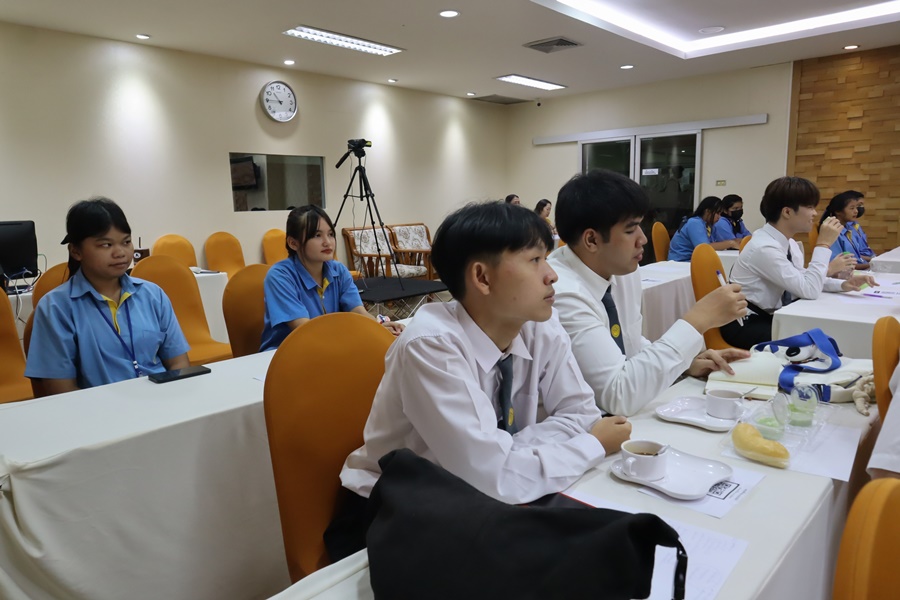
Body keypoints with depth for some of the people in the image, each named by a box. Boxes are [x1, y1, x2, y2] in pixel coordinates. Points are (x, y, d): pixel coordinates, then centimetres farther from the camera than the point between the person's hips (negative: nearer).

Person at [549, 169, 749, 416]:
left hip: (618, 417, 7)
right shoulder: (561, 294, -26)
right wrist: (698, 319, -24)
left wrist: (687, 361, -3)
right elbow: (619, 395, -27)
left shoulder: (625, 271, -2)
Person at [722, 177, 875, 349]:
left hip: (769, 316, 9)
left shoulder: (789, 243, 3)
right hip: (746, 324, -9)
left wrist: (843, 284, -1)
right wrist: (824, 244, -19)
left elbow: (804, 279, 15)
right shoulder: (764, 248, -25)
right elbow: (809, 290, -24)